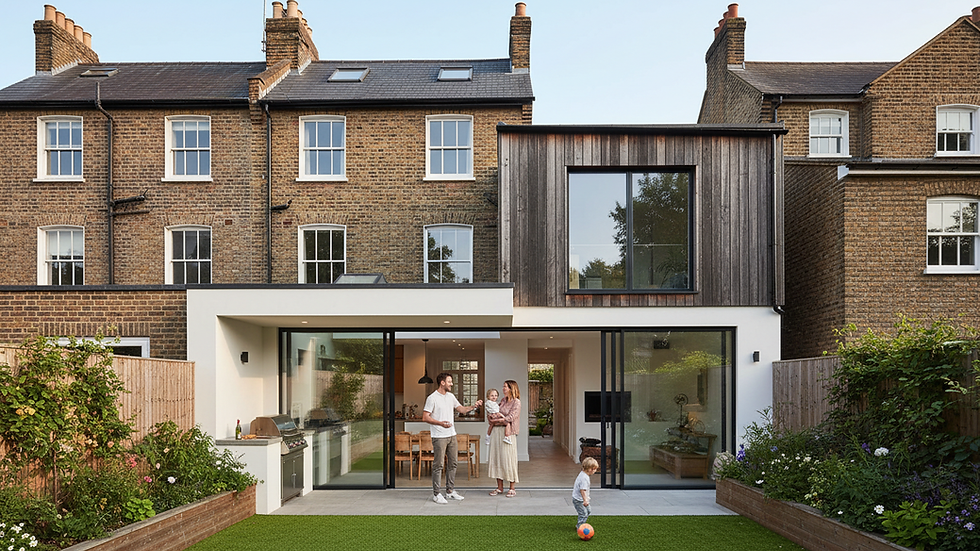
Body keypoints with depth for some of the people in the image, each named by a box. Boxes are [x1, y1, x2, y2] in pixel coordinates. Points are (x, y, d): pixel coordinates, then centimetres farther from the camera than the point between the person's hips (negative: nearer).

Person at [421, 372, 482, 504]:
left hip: (451, 435, 7)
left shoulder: (451, 396, 11)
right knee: (438, 465, -4)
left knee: (452, 463, 11)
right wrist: (440, 423, -24)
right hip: (439, 437, -7)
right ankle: (436, 493, 3)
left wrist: (473, 406, -1)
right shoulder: (432, 398, -10)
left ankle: (450, 490, 21)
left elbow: (461, 409, 16)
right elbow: (425, 417, -13)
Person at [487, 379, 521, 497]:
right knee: (496, 458, 5)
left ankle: (512, 488, 5)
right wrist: (492, 420, -1)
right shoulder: (503, 401, 16)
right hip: (496, 431, 7)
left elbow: (510, 417, -12)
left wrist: (496, 420, -9)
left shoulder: (516, 402, -4)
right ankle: (499, 487, 12)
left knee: (508, 459, -4)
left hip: (507, 432, -7)